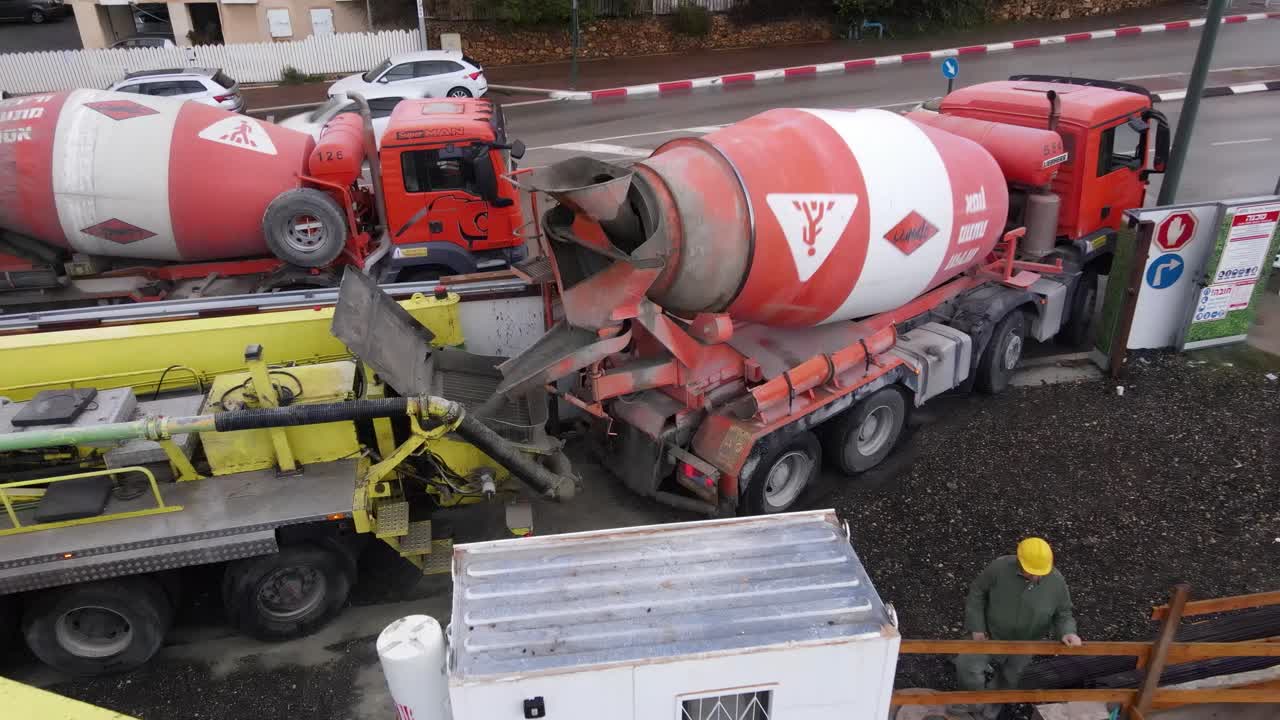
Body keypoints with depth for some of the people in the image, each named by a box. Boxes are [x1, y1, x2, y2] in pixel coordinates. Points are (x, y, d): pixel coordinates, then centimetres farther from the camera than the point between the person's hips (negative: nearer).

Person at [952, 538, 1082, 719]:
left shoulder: (1056, 582, -20)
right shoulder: (1000, 567, -26)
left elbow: (1062, 614, -6)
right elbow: (977, 592, -12)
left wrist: (1067, 633, -28)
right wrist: (977, 627, -16)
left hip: (1024, 643, 2)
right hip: (991, 634, -2)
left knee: (1008, 679, 20)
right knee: (967, 667, -18)